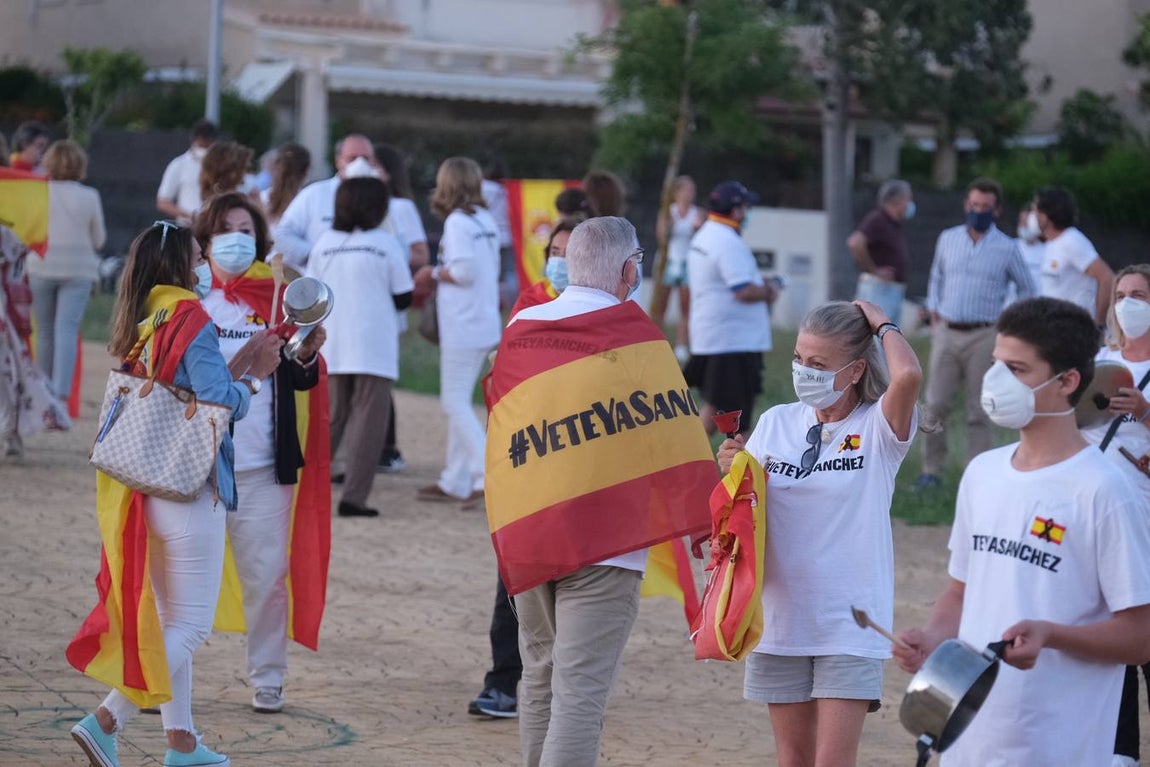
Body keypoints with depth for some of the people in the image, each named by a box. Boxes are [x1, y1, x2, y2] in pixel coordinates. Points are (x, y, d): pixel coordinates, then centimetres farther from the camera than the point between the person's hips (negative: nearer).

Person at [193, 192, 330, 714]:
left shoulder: (279, 298, 7)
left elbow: (301, 382, 8)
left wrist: (308, 356, -13)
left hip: (263, 465, 1)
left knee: (266, 575, 2)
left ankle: (267, 680, 13)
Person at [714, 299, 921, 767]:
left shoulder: (877, 429, -8)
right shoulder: (776, 423, 5)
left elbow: (908, 375, -29)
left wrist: (881, 325, -10)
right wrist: (731, 472, -11)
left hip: (850, 625, -4)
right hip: (782, 619, 4)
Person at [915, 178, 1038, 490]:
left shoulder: (1007, 248, 1)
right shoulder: (947, 239, 9)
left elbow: (1028, 289, 11)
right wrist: (934, 317, 9)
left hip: (984, 336, -2)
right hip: (946, 333, 2)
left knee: (979, 411, -1)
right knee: (935, 405, -2)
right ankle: (932, 470, 8)